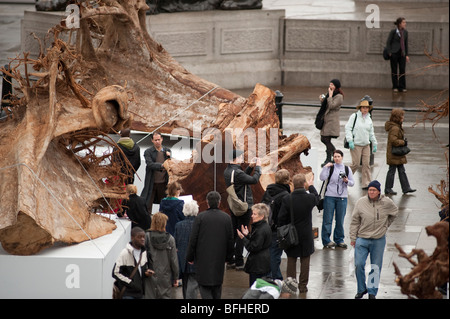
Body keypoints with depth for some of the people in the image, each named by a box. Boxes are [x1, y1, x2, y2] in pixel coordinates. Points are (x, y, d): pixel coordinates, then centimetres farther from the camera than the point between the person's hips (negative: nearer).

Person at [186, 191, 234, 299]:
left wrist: (190, 257, 3)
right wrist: (228, 257, 18)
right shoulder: (226, 218, -1)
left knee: (204, 286, -1)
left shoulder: (200, 217, -10)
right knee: (217, 287, 15)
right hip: (219, 259, 3)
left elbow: (193, 239, -7)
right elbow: (230, 240, 4)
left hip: (203, 258, -3)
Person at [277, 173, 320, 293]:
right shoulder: (310, 198, -15)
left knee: (291, 261, 12)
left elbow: (281, 219, -11)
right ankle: (303, 286, 16)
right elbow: (317, 198, 12)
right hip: (306, 236, 0)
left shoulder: (287, 200, -16)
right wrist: (311, 186, 27)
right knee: (305, 261, 11)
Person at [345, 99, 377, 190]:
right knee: (356, 164, -7)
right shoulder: (354, 116, -4)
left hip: (366, 145, 5)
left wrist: (374, 144, 20)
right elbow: (348, 128, -7)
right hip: (356, 145, -5)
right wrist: (350, 141, -15)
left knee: (366, 164, 0)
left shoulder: (369, 119, 14)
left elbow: (371, 133, 23)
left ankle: (366, 183, 4)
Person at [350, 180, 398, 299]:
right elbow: (355, 222, 1)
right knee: (359, 264, -7)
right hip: (362, 240, 0)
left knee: (376, 268, 6)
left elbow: (394, 212, 18)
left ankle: (372, 291, 19)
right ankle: (361, 289, 12)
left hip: (379, 240, 1)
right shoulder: (361, 202, -6)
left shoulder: (387, 203, -5)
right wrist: (353, 238, 2)